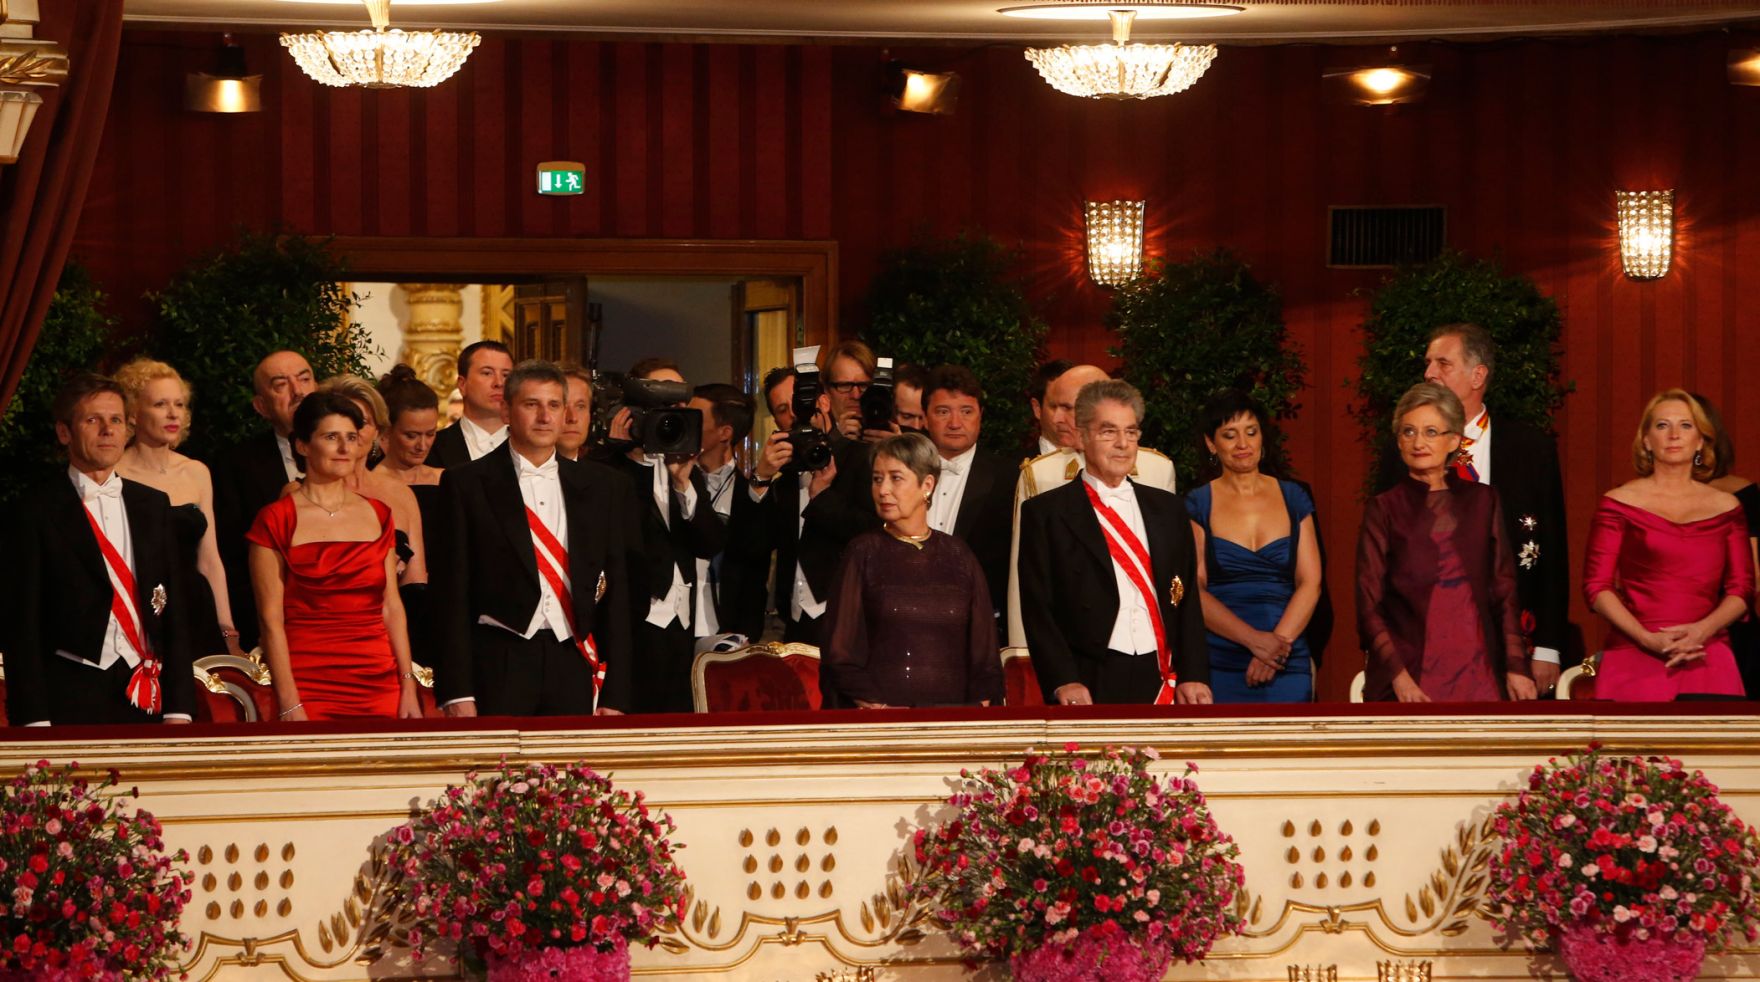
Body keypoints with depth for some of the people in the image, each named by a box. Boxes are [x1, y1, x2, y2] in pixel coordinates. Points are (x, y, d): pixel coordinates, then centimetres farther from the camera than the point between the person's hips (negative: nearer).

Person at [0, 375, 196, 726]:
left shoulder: (154, 506, 13)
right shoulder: (35, 512, -1)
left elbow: (175, 609, 12)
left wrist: (179, 709, 4)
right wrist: (34, 720, -10)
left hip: (147, 699, 4)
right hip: (70, 696, -4)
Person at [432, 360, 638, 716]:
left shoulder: (603, 487, 10)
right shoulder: (466, 484, 1)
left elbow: (616, 592, 10)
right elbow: (452, 592, -2)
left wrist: (615, 694, 4)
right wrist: (457, 693, -8)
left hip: (573, 665, 3)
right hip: (497, 666, -2)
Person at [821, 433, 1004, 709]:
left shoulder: (958, 555, 12)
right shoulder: (864, 553, 7)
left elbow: (984, 655, 12)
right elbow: (840, 653, 2)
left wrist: (979, 713, -2)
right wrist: (877, 709, -8)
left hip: (952, 715, 1)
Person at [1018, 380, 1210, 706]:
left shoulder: (1168, 508, 14)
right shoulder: (1045, 513, 2)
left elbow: (1188, 599, 12)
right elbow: (1038, 608, -4)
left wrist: (1193, 675, 0)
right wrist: (1063, 681, -15)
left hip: (1161, 681, 3)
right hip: (1088, 689, -3)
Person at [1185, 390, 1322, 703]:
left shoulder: (1293, 498, 10)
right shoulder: (1197, 506, 4)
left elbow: (1310, 583, 4)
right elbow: (1194, 592, -4)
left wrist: (1278, 641, -12)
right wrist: (1254, 639, -16)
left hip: (1287, 664, 2)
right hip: (1218, 663, -1)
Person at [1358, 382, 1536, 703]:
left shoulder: (1482, 500, 10)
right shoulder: (1384, 509, 3)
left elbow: (1504, 591, 9)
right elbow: (1368, 604, -1)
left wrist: (1516, 666, -1)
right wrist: (1399, 676, -11)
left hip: (1478, 670, 2)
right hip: (1410, 671, -2)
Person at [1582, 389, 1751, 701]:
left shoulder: (1725, 506, 14)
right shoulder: (1619, 503, 7)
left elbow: (1741, 590, 10)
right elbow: (1596, 587, 1)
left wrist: (1702, 630, -9)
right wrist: (1648, 639, -11)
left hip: (1706, 658, 1)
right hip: (1633, 659, -1)